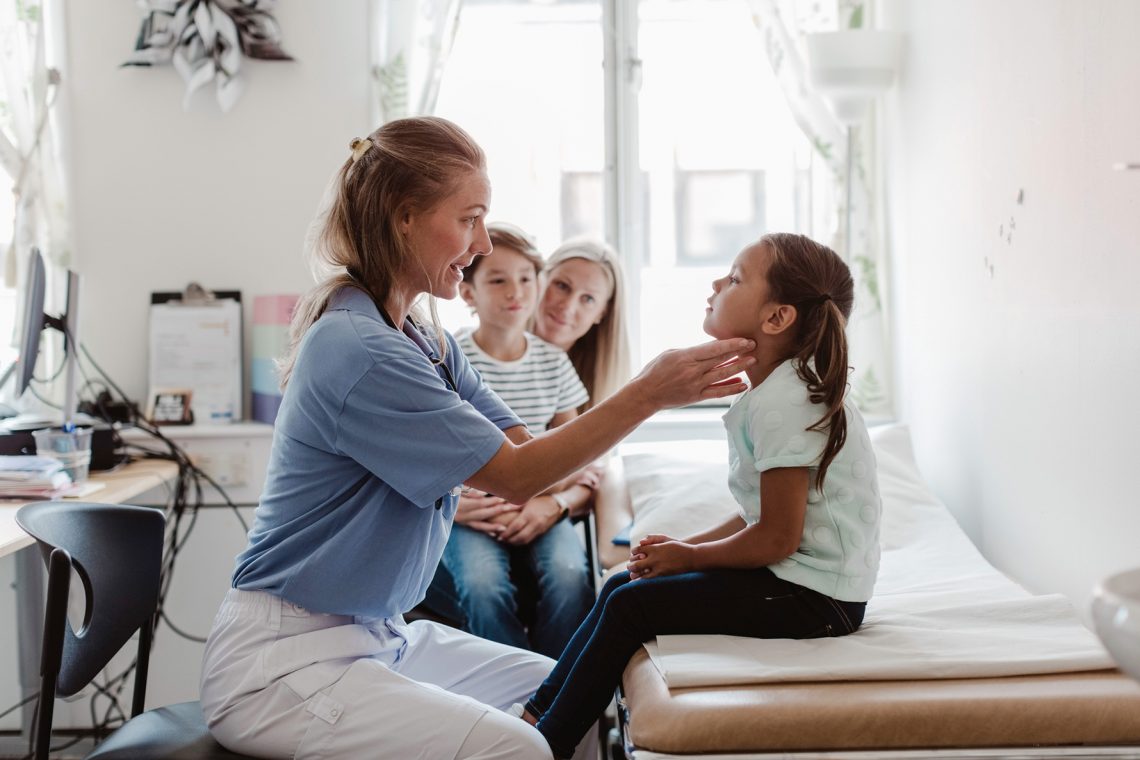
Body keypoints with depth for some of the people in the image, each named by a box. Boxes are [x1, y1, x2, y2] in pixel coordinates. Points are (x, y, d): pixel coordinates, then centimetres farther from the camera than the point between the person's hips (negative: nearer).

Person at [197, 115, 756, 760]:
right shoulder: (359, 352, -23)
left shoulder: (428, 341, 8)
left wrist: (672, 384, -7)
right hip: (287, 657, -10)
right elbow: (515, 474, -18)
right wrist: (647, 394, -18)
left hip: (382, 634, 10)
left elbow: (527, 453, 2)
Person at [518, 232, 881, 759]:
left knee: (630, 605, -11)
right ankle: (539, 713, 12)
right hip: (799, 578, 10)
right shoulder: (779, 389, 11)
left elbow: (776, 538, -22)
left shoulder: (781, 402, -22)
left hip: (813, 597, -10)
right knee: (622, 584, 9)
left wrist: (689, 556, -7)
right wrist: (687, 545, 4)